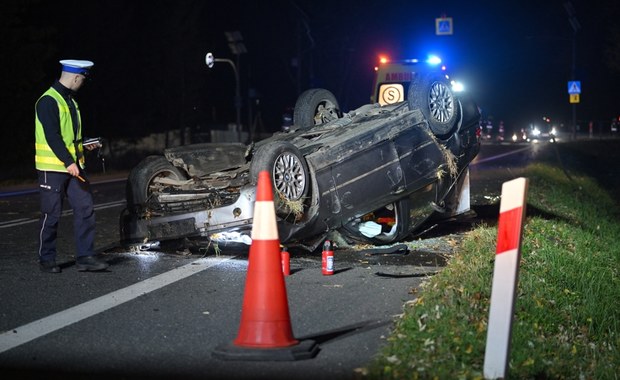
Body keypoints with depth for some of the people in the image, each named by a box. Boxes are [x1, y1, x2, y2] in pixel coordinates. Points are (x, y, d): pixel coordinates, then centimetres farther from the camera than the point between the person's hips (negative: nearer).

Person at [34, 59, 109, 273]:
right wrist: (68, 162, -25)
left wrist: (84, 145, 18)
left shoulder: (70, 100, 15)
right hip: (53, 168, -8)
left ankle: (85, 257, 3)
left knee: (85, 209, 0)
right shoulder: (48, 101, -14)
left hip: (73, 166, 8)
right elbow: (52, 136, -21)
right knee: (51, 216, 1)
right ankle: (46, 260, 14)